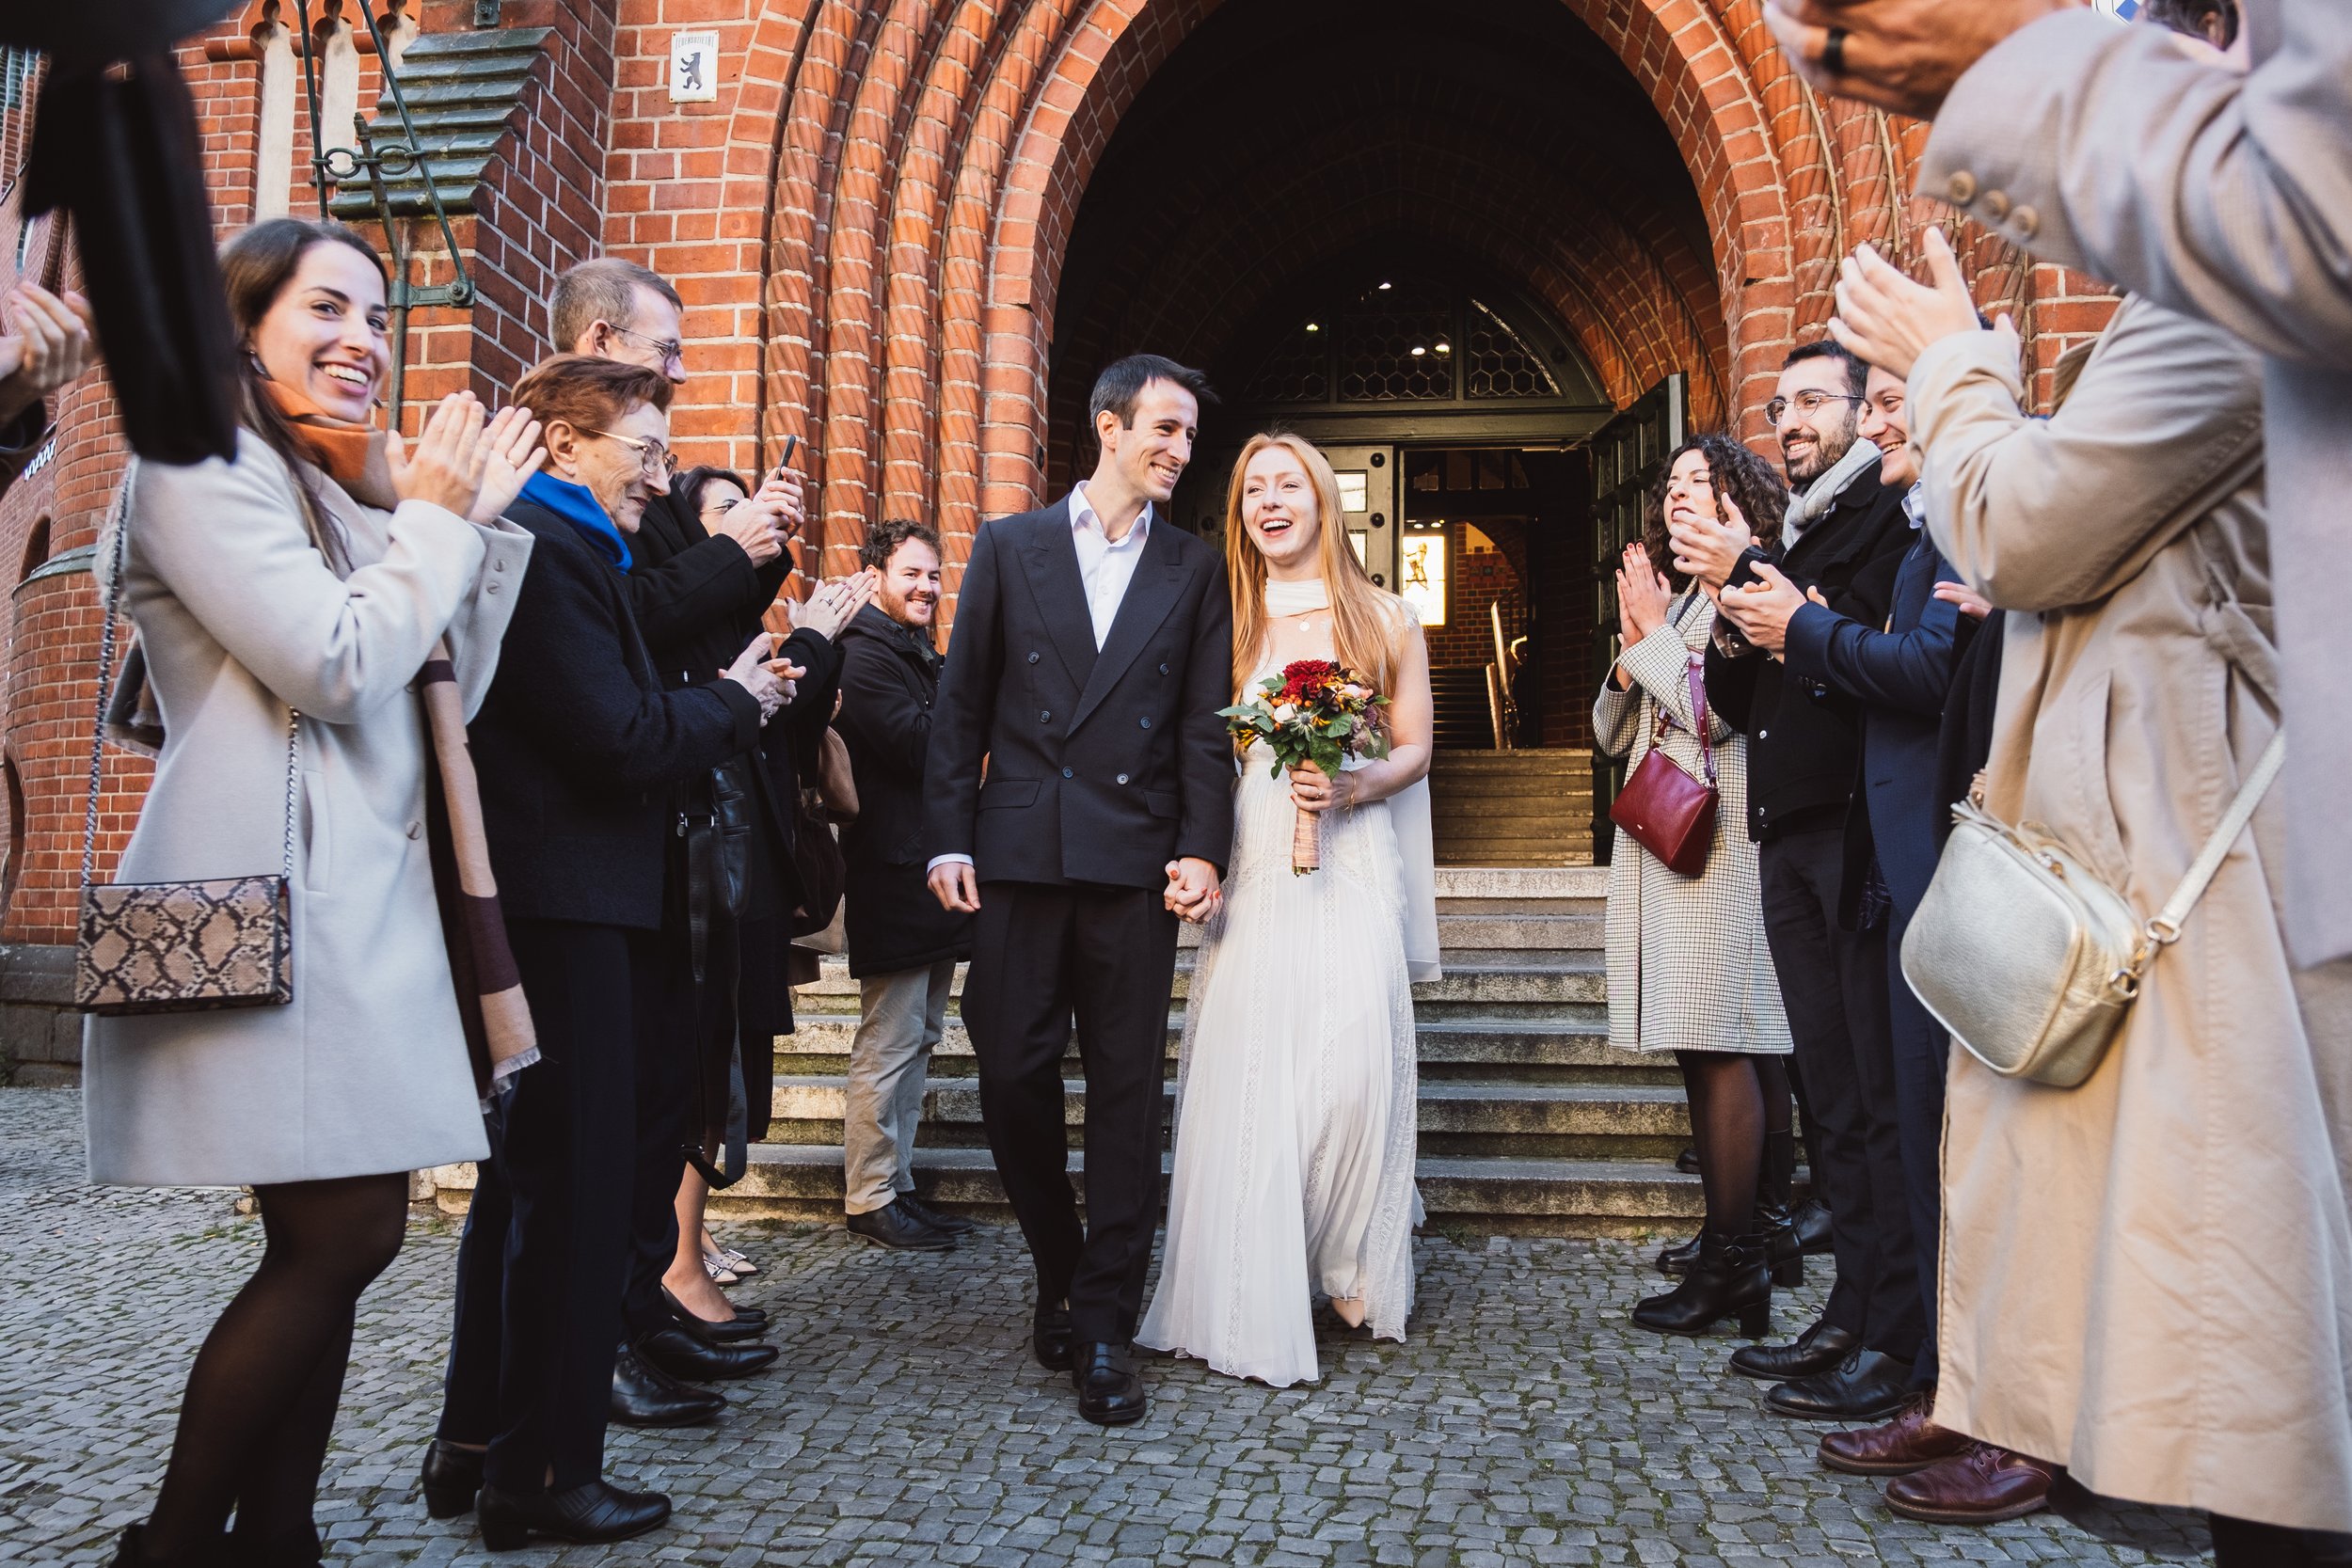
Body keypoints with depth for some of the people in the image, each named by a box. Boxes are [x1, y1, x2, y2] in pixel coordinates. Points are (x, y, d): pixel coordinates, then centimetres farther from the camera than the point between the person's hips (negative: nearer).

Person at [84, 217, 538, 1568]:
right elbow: (333, 666, -15)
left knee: (334, 1245, 7)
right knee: (343, 1238, -11)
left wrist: (481, 521, 10)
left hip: (359, 900, 9)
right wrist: (433, 520, -3)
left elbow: (443, 694, 17)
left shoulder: (332, 492, 23)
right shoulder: (203, 465, -4)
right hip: (271, 898, -9)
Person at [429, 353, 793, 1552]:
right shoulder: (546, 550, -15)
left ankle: (477, 1442, 31)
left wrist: (721, 702, 7)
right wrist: (735, 702, -5)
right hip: (564, 909, -11)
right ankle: (541, 1474, 12)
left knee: (524, 1176, 18)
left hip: (552, 904, 11)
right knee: (575, 1184, -1)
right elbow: (621, 740, -20)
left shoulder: (563, 548, 17)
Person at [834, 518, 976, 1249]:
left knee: (918, 1040, 14)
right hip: (895, 878, -10)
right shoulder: (866, 653, -12)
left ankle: (898, 1184, 24)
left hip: (932, 872, 10)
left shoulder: (922, 658, 19)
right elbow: (921, 744, -21)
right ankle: (870, 1197, 8)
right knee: (889, 1045, -3)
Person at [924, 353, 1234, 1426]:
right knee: (1012, 1075, 3)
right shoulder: (1009, 547, 9)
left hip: (1135, 858, 0)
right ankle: (1059, 1269, 28)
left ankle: (1103, 1322, 13)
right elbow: (961, 704, 6)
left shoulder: (1194, 570, 10)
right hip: (1017, 854, 0)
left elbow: (1205, 727, 6)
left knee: (1127, 1090, 2)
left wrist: (1203, 849, -6)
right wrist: (948, 839, -1)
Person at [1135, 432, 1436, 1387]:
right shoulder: (1224, 621, 11)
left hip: (1352, 869, 0)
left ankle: (1353, 1271, 15)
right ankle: (1255, 1304, 8)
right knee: (1250, 1071, -3)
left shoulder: (1384, 620, 10)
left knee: (1353, 1063, -7)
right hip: (1252, 871, 1)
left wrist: (1359, 784, -9)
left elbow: (1415, 748, 12)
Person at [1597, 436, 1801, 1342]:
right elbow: (1612, 734, 20)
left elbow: (1715, 710, -15)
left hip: (1714, 836, -8)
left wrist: (1653, 634, -4)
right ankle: (1761, 1229, 18)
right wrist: (1629, 656, 3)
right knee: (1741, 1043, 11)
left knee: (1720, 1042, -10)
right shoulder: (1673, 597, 22)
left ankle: (1732, 1264, -7)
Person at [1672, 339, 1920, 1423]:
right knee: (1830, 1089, 11)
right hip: (1790, 837, 8)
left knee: (1883, 1091, -5)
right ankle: (1851, 1313, 19)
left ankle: (1896, 1342, 3)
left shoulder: (1894, 517, -2)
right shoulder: (1787, 542, 23)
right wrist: (1729, 629, 2)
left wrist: (1752, 574, -15)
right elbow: (1742, 705, 20)